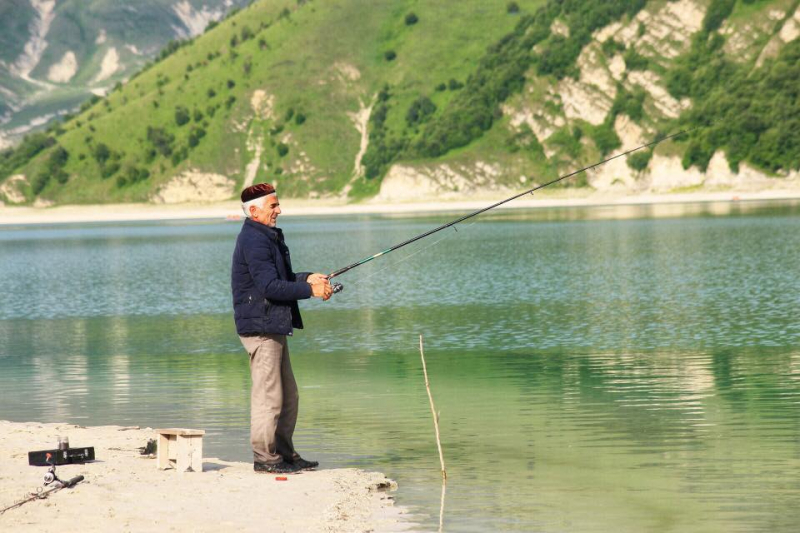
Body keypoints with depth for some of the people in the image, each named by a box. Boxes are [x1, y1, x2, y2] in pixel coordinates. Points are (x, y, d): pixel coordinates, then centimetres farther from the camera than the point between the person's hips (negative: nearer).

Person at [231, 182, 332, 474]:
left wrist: (307, 278, 7)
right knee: (268, 395, -7)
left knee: (288, 395, 15)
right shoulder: (253, 240, -16)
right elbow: (270, 286, -22)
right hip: (260, 326, -11)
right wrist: (310, 290, -17)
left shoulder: (267, 237, 18)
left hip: (274, 327, 11)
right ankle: (264, 458, -1)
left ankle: (285, 454, 23)